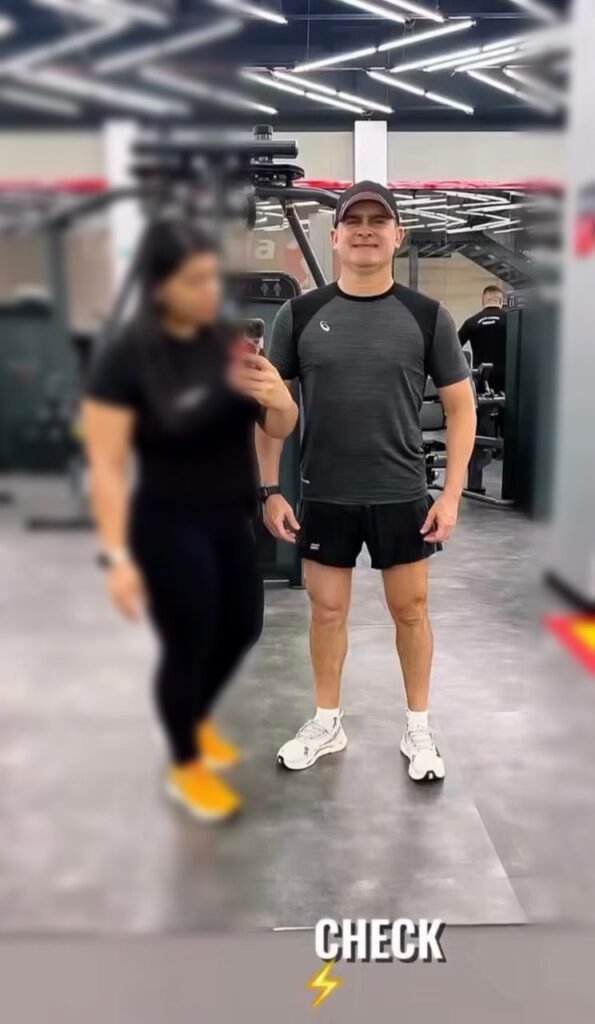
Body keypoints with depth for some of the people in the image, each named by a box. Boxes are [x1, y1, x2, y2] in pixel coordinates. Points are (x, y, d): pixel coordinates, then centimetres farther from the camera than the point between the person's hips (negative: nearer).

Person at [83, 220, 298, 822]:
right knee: (187, 645, 6)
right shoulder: (125, 361, -17)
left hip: (232, 519, 7)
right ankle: (184, 767, 32)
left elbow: (280, 429, -1)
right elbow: (107, 466, -17)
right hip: (169, 528, -6)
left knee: (242, 630, 19)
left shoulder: (230, 342, -1)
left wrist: (277, 398, -24)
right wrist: (117, 555, -22)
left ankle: (197, 719, 48)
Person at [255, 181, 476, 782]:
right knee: (327, 608, 12)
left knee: (410, 610, 11)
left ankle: (418, 729, 30)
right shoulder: (300, 315, -2)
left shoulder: (427, 317, -2)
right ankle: (327, 723, 31)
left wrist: (451, 493, -6)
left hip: (402, 496, 0)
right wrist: (270, 490, -2)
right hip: (324, 497, 1)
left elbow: (460, 405, 1)